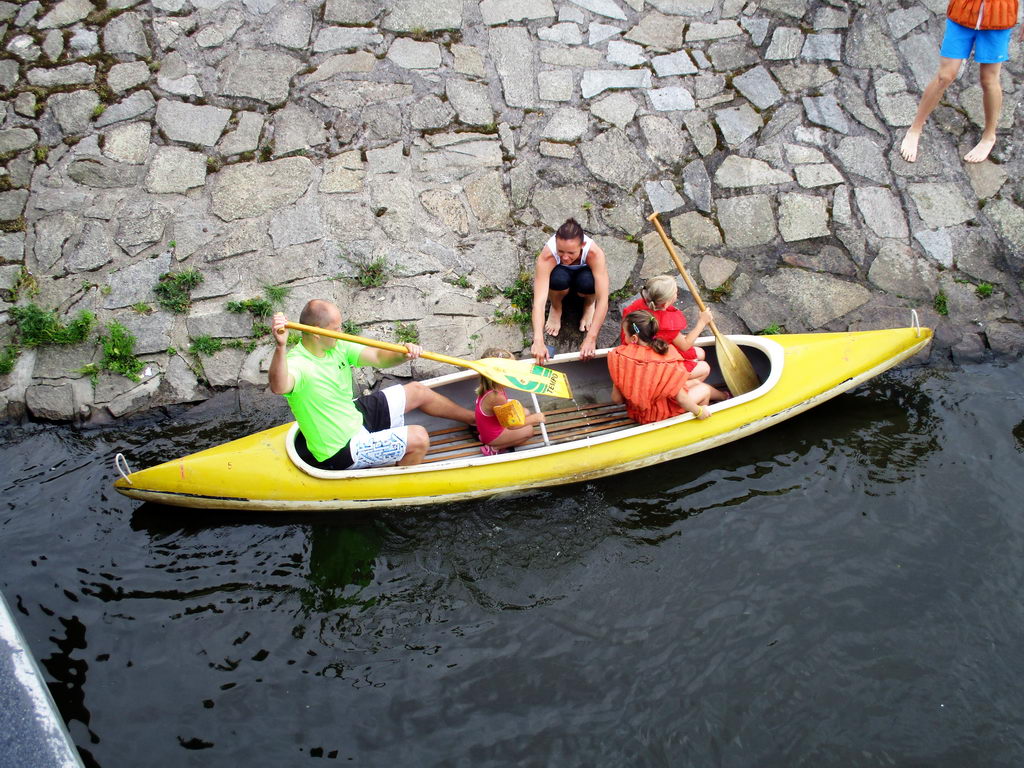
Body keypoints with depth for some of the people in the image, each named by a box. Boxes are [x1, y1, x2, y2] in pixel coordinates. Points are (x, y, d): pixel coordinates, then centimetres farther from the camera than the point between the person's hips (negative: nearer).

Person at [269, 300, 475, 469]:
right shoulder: (296, 363, -32)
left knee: (417, 391, 17)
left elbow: (378, 357, -6)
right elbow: (278, 387, -54)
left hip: (356, 415, 10)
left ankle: (474, 418, 40)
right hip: (342, 451, -9)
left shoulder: (337, 347, -6)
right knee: (418, 439, -16)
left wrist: (403, 355, -27)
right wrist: (280, 346, -71)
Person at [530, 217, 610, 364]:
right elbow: (539, 300, -47)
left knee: (587, 282, -36)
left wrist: (591, 338, -46)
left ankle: (589, 304, 1)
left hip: (584, 272, 0)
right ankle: (556, 308, -2)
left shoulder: (595, 253, -39)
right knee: (558, 279, -37)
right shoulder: (546, 256, -39)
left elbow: (603, 300, -41)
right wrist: (538, 340, -58)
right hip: (560, 271, 0)